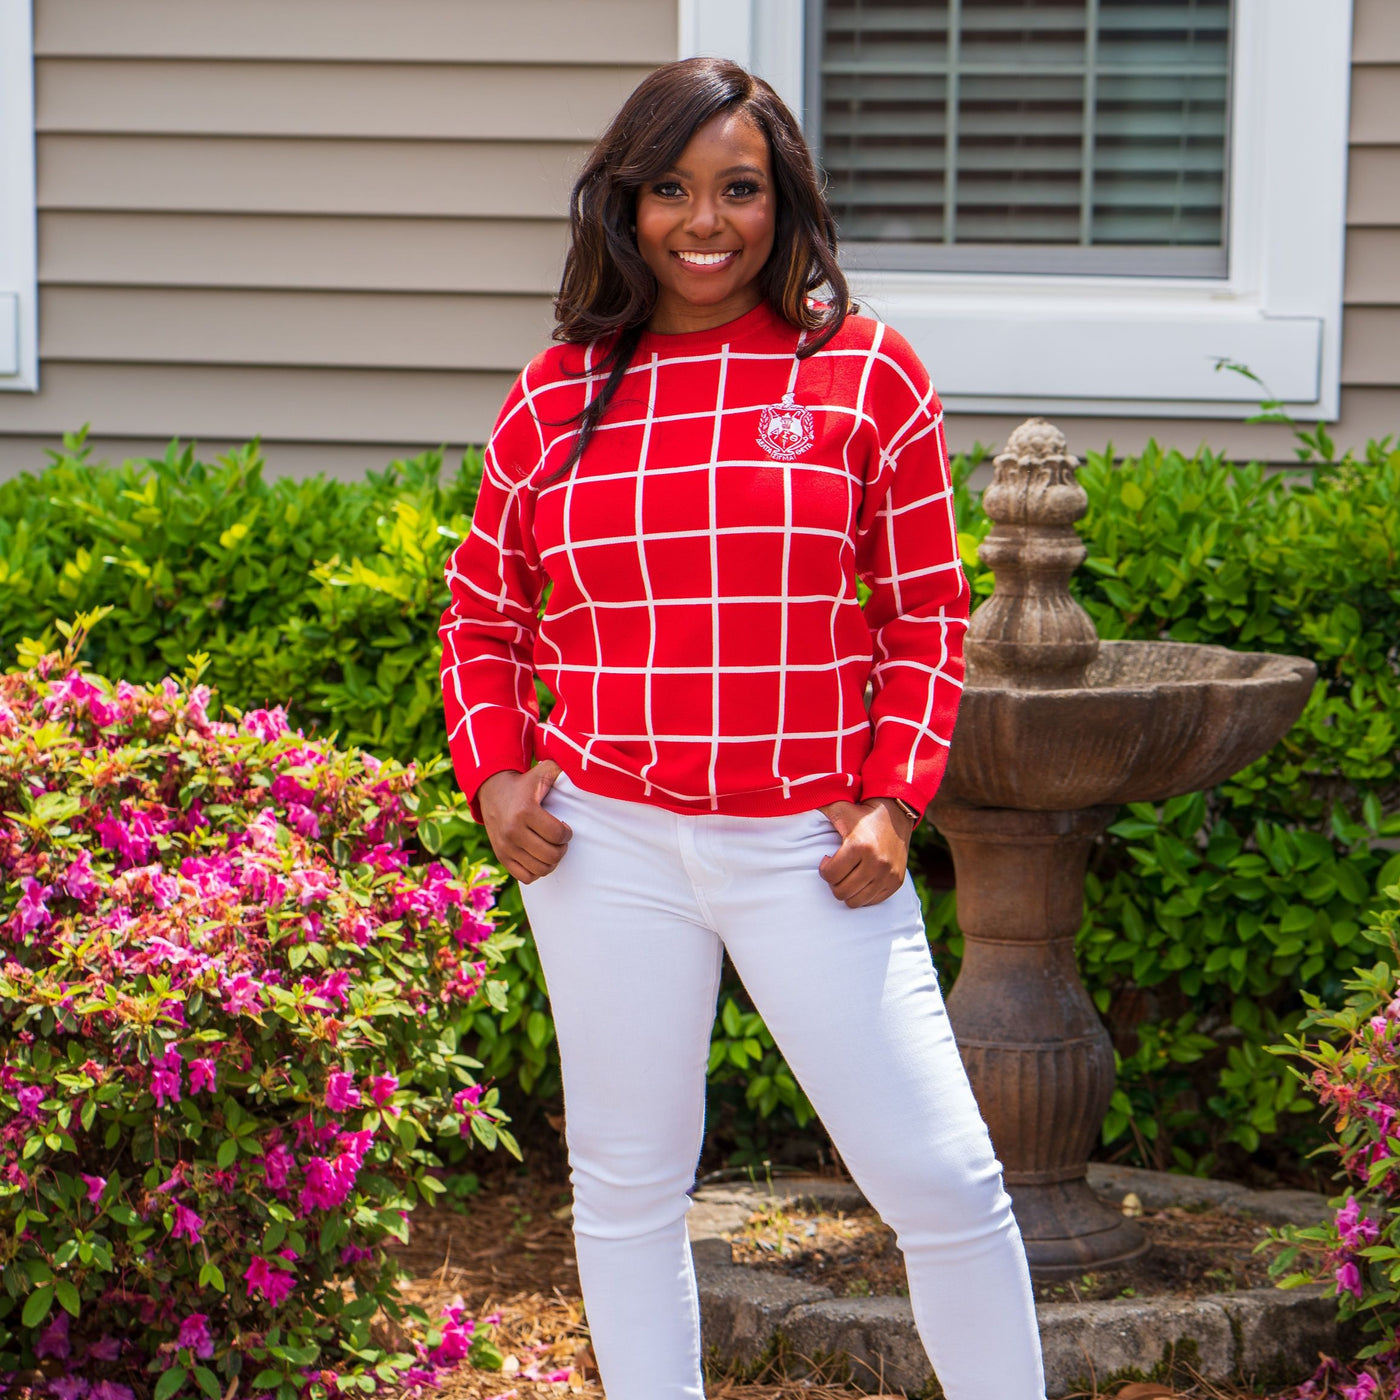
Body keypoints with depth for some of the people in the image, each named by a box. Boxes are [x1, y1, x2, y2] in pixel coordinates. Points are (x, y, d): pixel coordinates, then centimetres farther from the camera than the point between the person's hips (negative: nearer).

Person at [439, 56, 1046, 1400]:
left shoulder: (863, 373, 1)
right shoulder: (557, 394, 5)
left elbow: (927, 610, 4)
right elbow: (481, 602, 16)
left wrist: (891, 800, -5)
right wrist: (495, 770, 2)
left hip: (807, 843, -2)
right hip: (607, 841, 2)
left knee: (939, 1178, -2)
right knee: (626, 1186, 11)